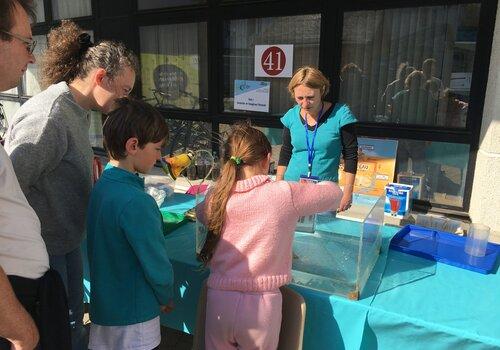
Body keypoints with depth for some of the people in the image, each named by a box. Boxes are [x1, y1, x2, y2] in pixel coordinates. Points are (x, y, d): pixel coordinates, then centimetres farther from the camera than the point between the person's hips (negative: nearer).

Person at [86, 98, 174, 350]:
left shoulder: (101, 186, -1)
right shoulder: (135, 201, -28)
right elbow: (156, 263, -22)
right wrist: (165, 298, -4)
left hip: (102, 307, 8)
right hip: (133, 318, -8)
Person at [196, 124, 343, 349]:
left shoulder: (217, 197, -4)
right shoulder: (285, 194, -12)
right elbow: (334, 193, 3)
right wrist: (307, 189, 23)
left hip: (219, 299, 2)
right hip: (261, 304, -2)